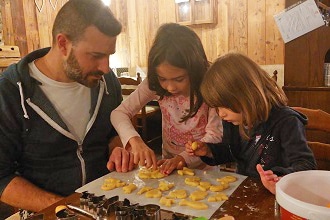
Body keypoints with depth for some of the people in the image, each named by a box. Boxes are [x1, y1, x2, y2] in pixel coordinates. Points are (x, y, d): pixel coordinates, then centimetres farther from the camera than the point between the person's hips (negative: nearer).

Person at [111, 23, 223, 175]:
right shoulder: (154, 84, -12)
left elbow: (215, 135, -14)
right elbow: (119, 113, -9)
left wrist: (183, 158, -27)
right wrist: (135, 140, -26)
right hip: (168, 166, 2)